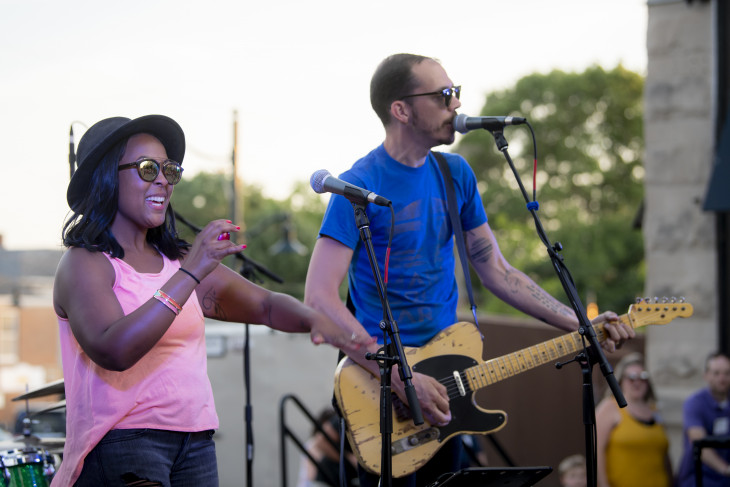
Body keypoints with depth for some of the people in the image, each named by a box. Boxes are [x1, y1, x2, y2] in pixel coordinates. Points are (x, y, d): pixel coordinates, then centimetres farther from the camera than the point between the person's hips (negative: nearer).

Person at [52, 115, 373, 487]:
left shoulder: (176, 260, 16)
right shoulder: (84, 264, -5)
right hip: (120, 441, -6)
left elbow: (266, 306, 17)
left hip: (196, 441, 6)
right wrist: (190, 275, -23)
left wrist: (315, 320, -5)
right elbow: (113, 351, -22)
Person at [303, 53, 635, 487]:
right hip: (381, 378, -6)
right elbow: (319, 297, -21)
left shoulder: (455, 173, 8)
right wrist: (399, 377, -25)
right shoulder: (360, 186, -14)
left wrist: (578, 325, 4)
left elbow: (495, 270, 14)